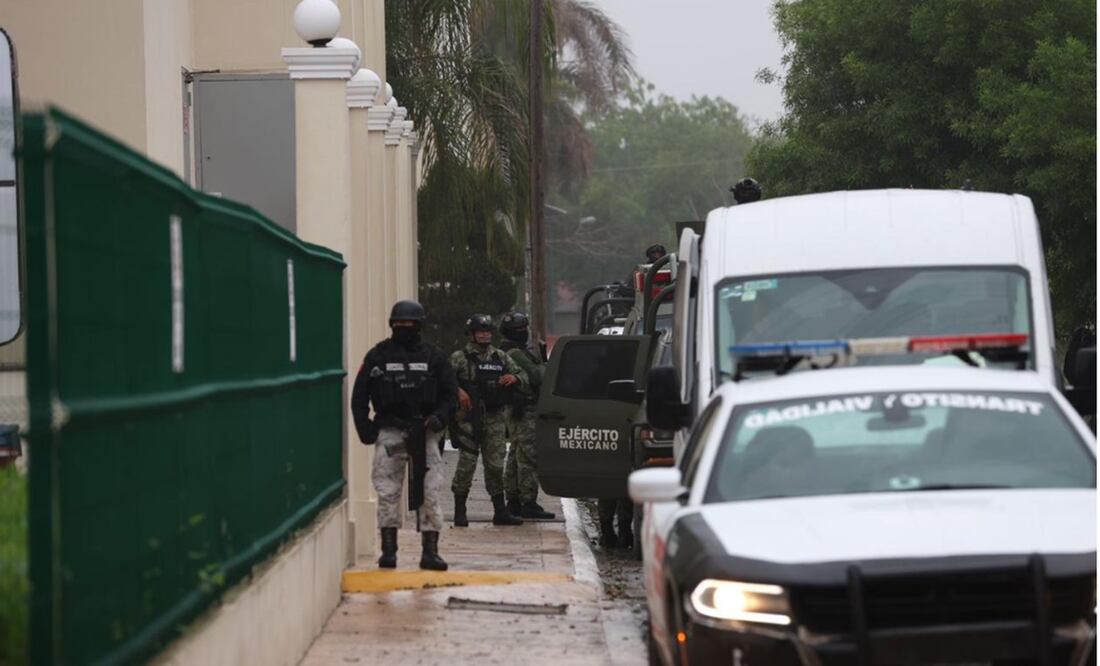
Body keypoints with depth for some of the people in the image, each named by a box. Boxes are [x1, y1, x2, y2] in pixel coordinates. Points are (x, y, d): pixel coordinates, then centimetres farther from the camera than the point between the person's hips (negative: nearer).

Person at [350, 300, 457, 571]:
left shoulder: (433, 356, 7)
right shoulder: (378, 356, 6)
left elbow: (450, 392, 10)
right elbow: (359, 396, 9)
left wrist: (439, 417, -7)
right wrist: (365, 428, -2)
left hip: (424, 432, 0)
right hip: (389, 430, 0)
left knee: (431, 493, -4)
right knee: (387, 493, -1)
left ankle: (430, 551, -2)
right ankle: (388, 549, 5)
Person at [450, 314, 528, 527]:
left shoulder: (501, 357, 15)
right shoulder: (460, 358, 0)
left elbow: (524, 378, 18)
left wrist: (514, 378, -4)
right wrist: (458, 391, -24)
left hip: (496, 419, 4)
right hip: (470, 417, -4)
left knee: (496, 465, 7)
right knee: (466, 463, -4)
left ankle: (500, 511, 12)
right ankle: (460, 512, 2)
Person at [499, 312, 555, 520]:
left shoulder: (506, 353, 17)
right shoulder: (516, 354, -18)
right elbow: (537, 377, -20)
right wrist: (543, 367, -4)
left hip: (515, 414, 11)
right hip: (526, 412, -11)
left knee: (515, 457, 15)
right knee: (528, 457, -11)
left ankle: (513, 502, 20)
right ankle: (528, 504, -13)